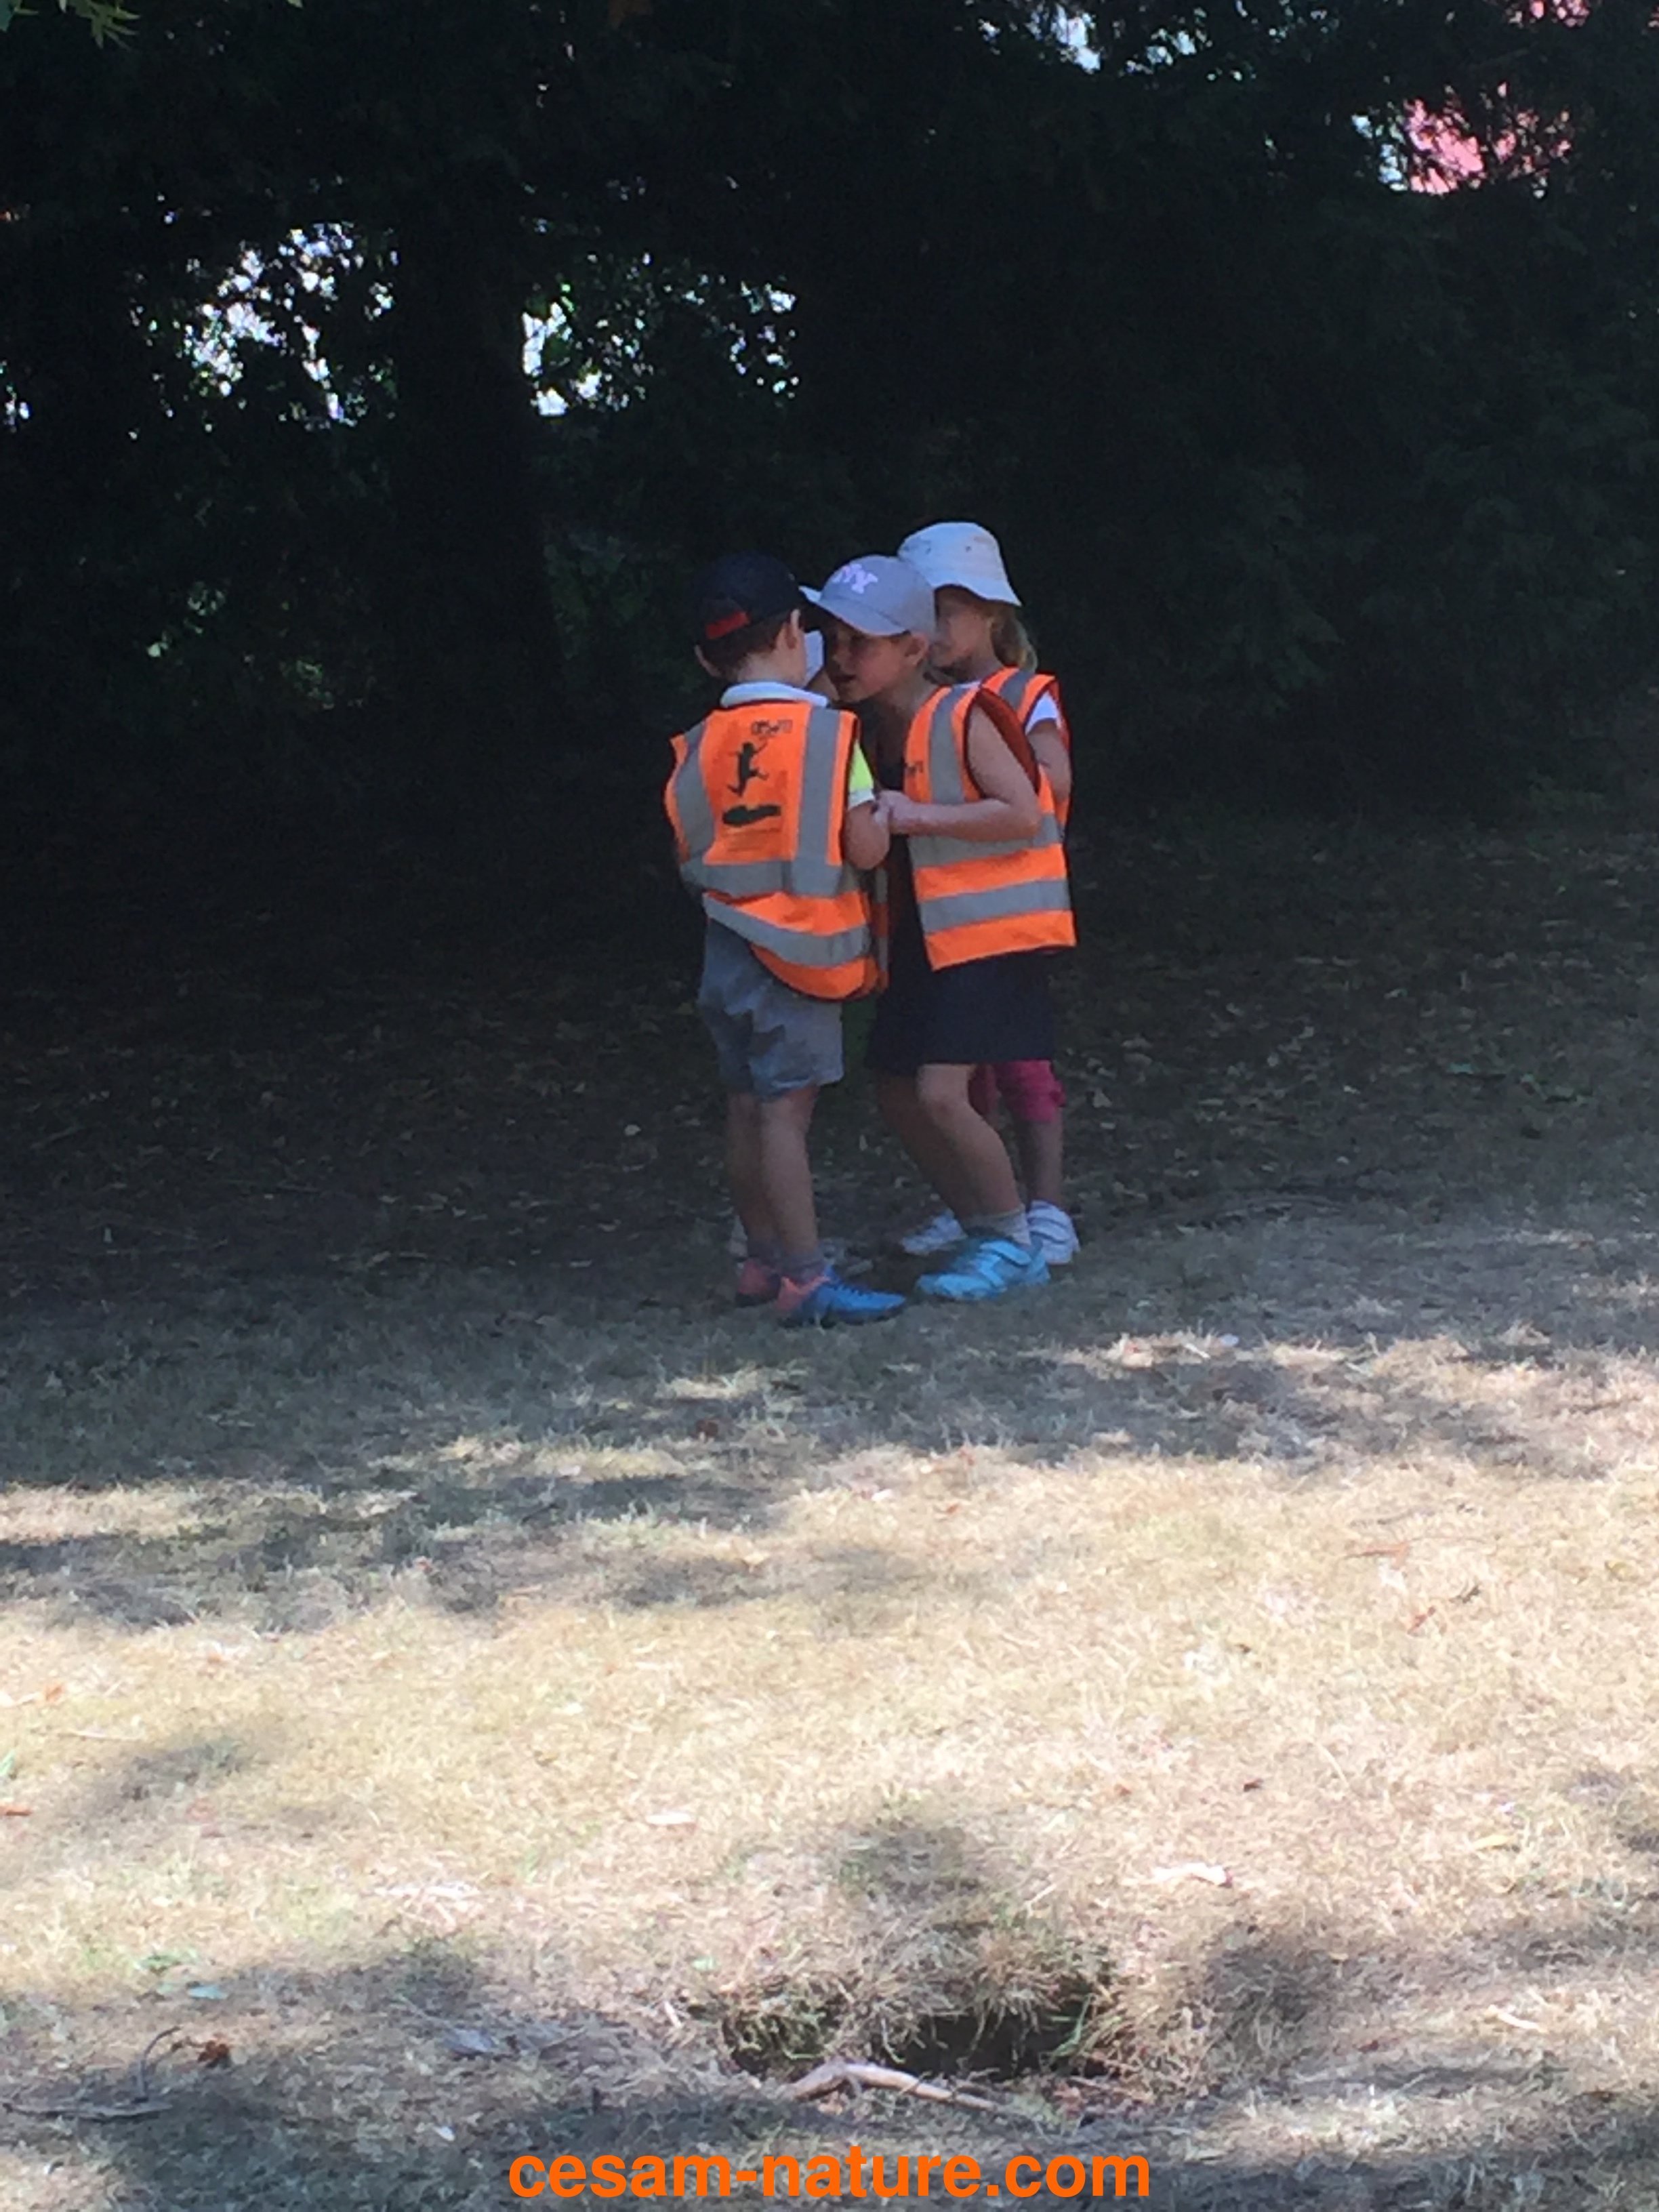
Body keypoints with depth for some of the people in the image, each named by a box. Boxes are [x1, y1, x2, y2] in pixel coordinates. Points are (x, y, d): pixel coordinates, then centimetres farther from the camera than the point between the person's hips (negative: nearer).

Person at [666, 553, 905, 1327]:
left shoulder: (699, 750, 4)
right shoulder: (826, 733, -12)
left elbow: (692, 854, 9)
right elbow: (866, 848, -15)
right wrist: (882, 807, 4)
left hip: (729, 946, 6)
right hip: (800, 950, -6)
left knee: (748, 1107, 14)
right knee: (786, 1110, -8)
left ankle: (763, 1261, 24)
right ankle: (806, 1280, -8)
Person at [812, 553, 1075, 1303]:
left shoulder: (963, 719, -14)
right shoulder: (869, 732, 9)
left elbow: (1024, 813, -21)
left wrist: (916, 817, -23)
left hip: (987, 933, -9)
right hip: (918, 938, 9)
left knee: (940, 1092, -16)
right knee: (897, 1095, 8)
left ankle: (1011, 1242, 0)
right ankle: (986, 1234, 20)